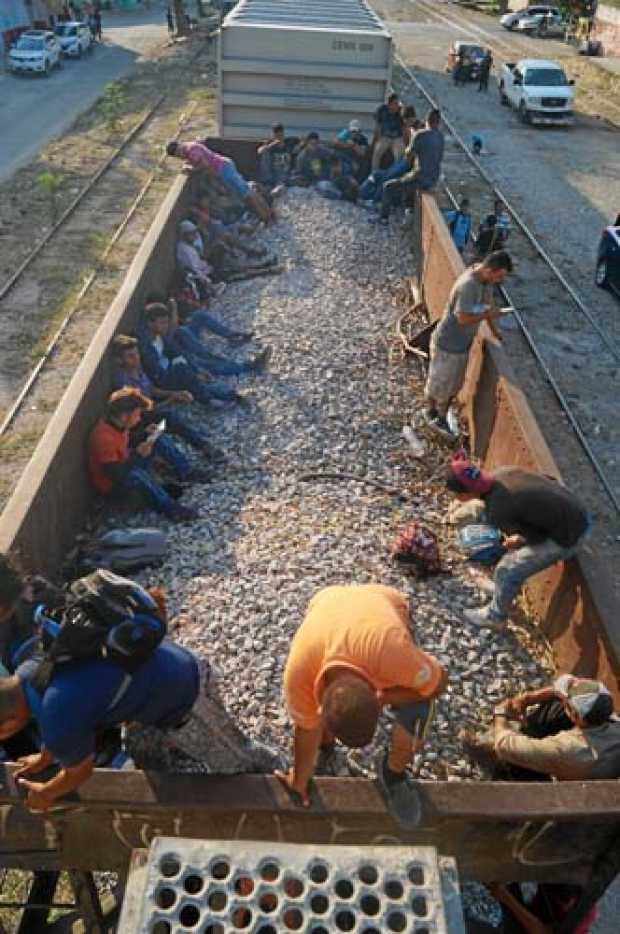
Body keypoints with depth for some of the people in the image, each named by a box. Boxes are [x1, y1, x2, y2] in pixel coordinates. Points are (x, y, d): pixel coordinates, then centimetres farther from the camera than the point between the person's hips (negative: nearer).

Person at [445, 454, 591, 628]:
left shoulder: (497, 511, -28)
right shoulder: (499, 474, -7)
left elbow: (537, 536, -16)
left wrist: (520, 540, 8)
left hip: (568, 536, -8)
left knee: (508, 570, 2)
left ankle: (495, 617, 28)